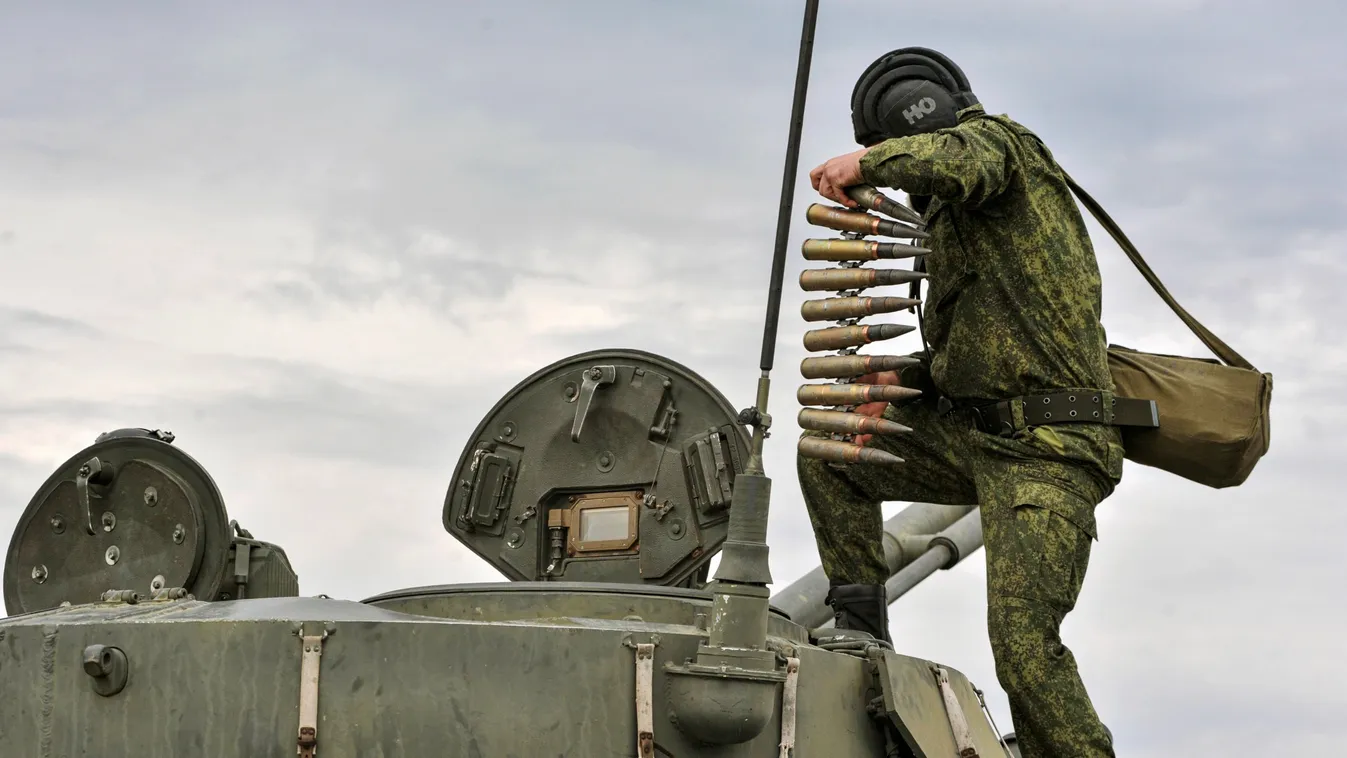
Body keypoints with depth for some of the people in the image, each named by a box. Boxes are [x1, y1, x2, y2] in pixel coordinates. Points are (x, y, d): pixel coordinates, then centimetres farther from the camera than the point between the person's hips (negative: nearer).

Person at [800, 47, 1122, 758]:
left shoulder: (999, 138, -2)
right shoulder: (953, 217, 23)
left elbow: (959, 161, -29)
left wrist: (866, 163, -17)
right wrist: (904, 379, 8)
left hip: (1045, 451, -10)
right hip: (972, 433, 10)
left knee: (1023, 644, -18)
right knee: (827, 455, 12)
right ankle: (861, 633, 14)